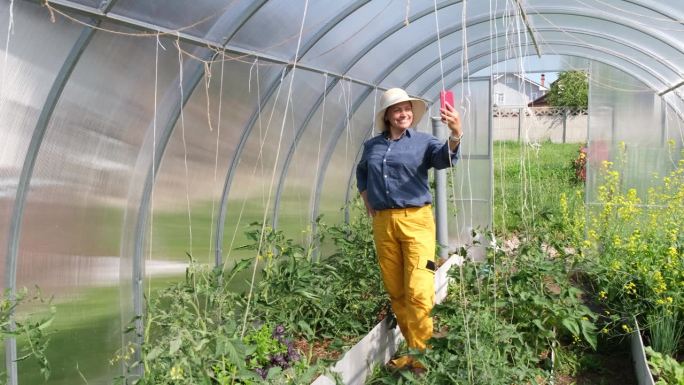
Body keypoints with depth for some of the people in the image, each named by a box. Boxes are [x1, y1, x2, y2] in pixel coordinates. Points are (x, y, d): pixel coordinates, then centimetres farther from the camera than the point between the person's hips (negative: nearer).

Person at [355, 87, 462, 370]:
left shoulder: (423, 142, 2)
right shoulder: (372, 146, 12)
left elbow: (445, 158, -19)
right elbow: (361, 172, 31)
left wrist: (455, 135, -40)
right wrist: (367, 201, 18)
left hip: (416, 220, -4)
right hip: (383, 223, 4)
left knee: (418, 291, -10)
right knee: (395, 291, 10)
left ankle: (420, 354, 3)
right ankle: (412, 347, 26)